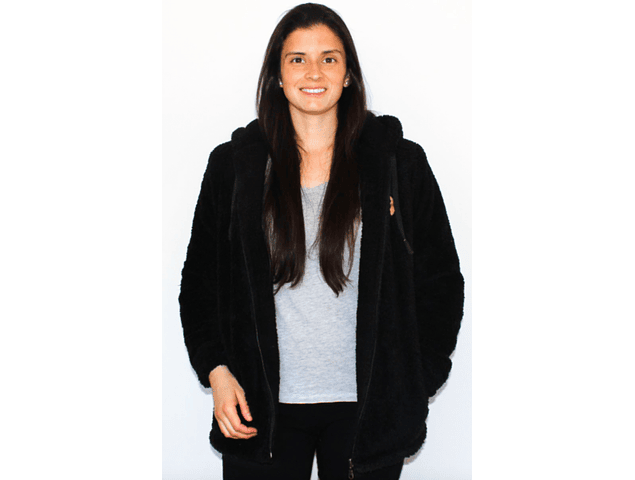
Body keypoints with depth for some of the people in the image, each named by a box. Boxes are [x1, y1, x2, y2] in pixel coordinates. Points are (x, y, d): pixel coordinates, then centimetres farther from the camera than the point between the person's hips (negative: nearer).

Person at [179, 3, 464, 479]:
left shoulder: (400, 163, 3)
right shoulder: (234, 164, 5)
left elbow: (440, 279, 6)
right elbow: (200, 279, 9)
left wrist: (414, 384, 1)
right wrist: (217, 370, -3)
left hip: (367, 406, 0)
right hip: (263, 407, 1)